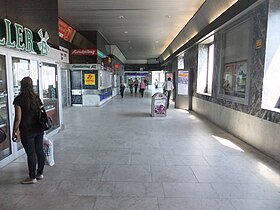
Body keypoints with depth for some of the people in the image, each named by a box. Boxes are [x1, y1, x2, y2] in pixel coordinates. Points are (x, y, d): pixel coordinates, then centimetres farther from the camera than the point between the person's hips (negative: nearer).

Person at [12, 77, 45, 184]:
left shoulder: (19, 99, -11)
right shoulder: (37, 97, 5)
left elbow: (18, 118, -14)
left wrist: (14, 132, -4)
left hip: (27, 131, -6)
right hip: (39, 129, 6)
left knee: (31, 154, 3)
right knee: (40, 151, 13)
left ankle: (32, 177, 16)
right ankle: (40, 174, 27)